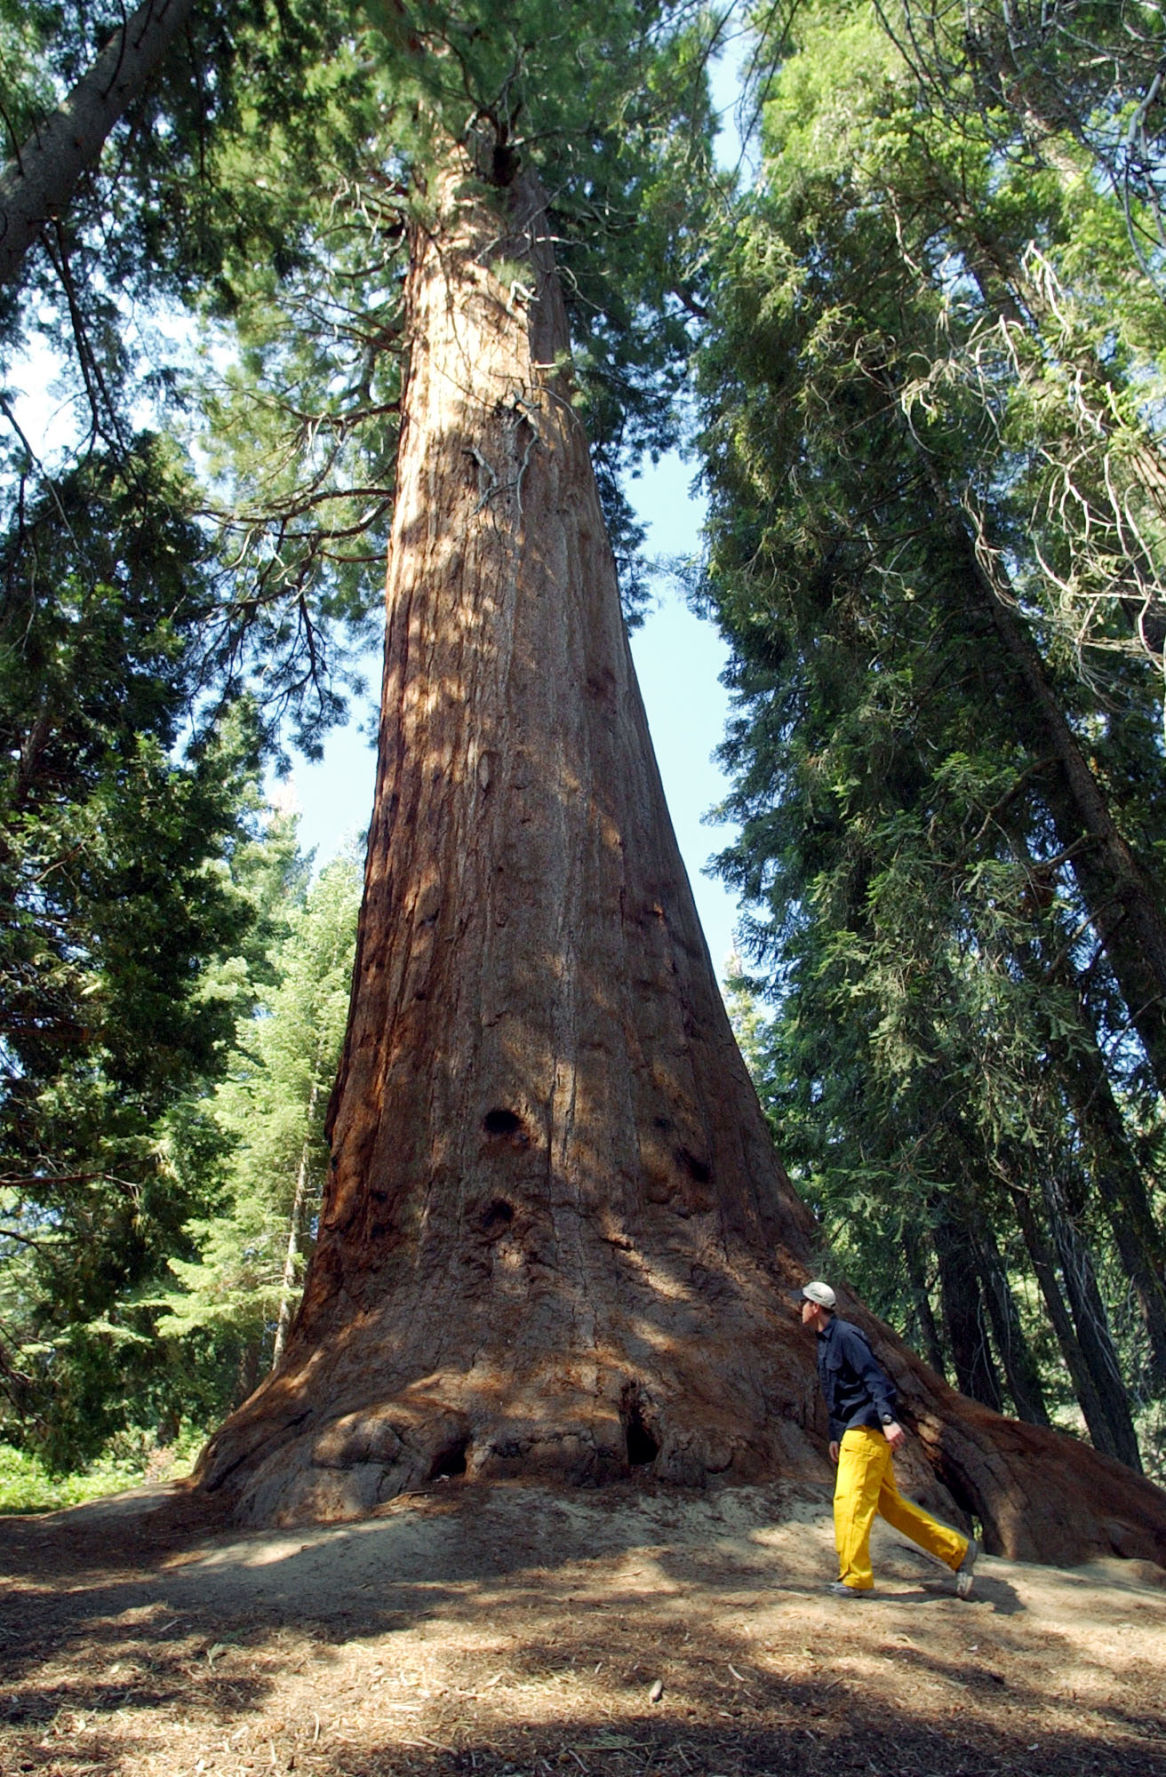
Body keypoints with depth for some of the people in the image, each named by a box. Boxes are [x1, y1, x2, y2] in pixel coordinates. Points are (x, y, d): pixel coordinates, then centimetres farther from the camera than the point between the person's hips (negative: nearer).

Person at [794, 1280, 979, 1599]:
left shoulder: (844, 1335, -12)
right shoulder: (825, 1342, 18)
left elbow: (875, 1377, -22)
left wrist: (888, 1419, -31)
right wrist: (835, 1436, 22)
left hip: (867, 1429, -10)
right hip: (854, 1430, 10)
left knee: (850, 1500, -9)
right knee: (889, 1503, 12)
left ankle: (855, 1578, -1)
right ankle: (958, 1550, 20)